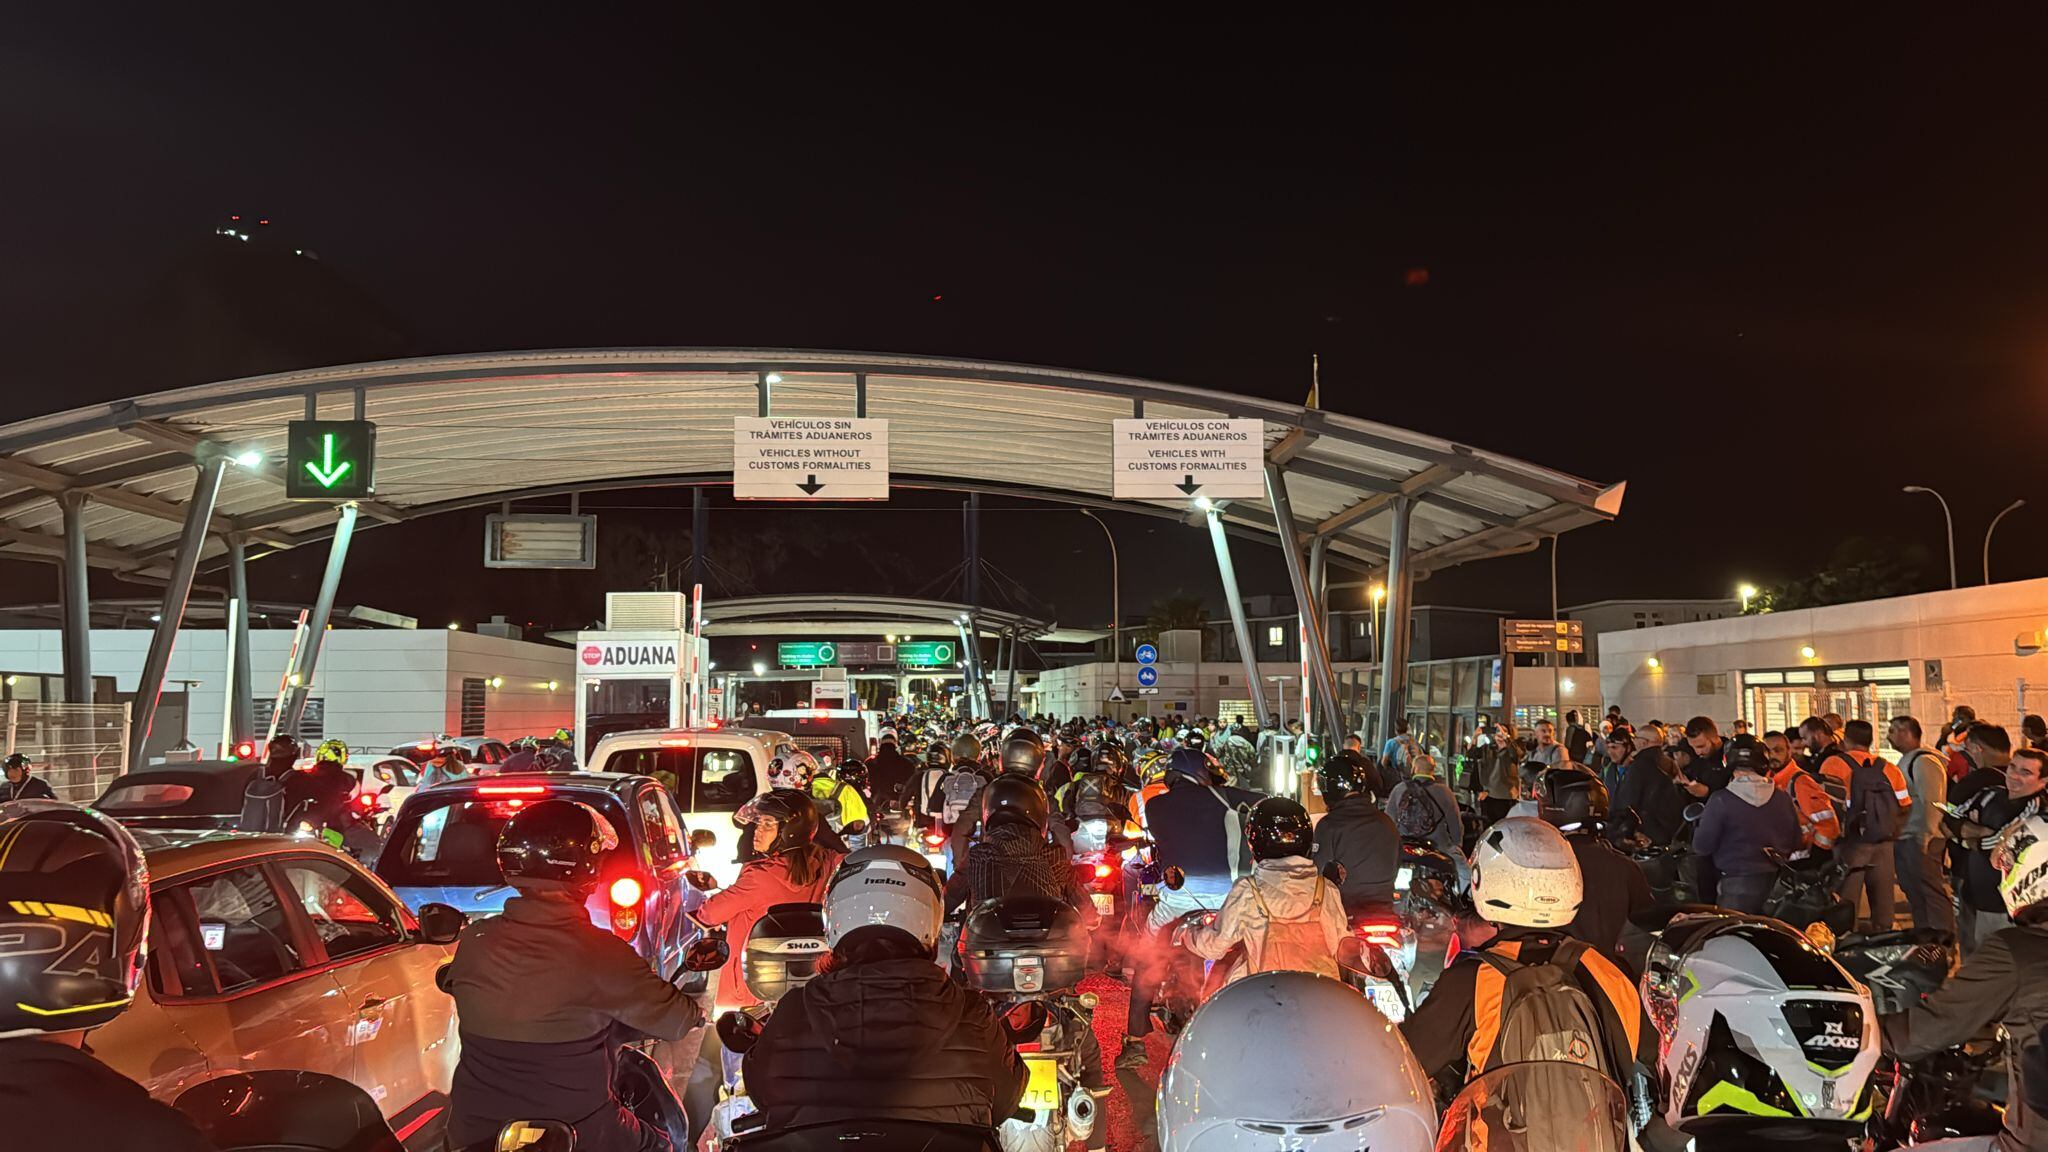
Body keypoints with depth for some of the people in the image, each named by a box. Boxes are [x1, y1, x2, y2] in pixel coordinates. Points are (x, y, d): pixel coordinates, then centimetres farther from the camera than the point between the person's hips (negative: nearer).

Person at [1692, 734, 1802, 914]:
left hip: (1738, 887, -5)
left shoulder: (1721, 800, -13)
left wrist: (1699, 826, 10)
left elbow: (1702, 847, -9)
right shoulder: (1783, 798, 0)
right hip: (1778, 885, 5)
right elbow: (1796, 844, 9)